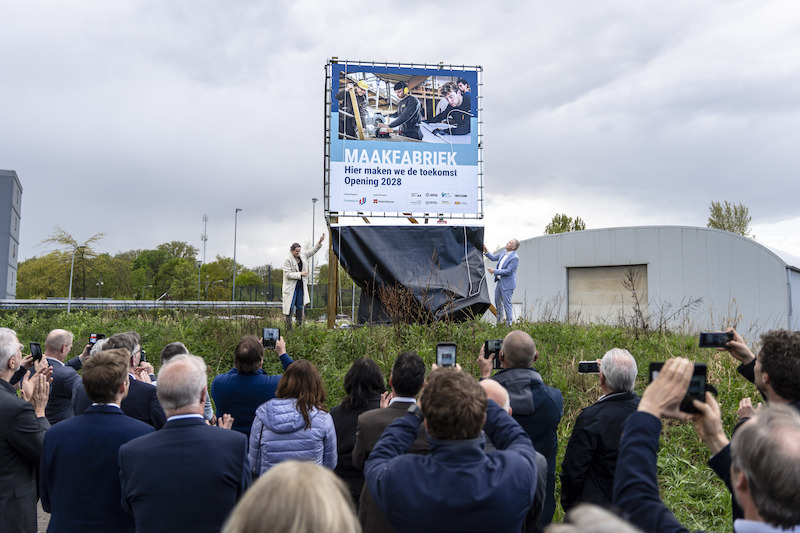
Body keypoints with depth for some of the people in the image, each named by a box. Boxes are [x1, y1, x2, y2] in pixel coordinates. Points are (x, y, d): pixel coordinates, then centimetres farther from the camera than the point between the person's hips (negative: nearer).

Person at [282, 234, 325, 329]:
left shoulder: (303, 257, 6)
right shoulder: (288, 261, -12)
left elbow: (313, 251, 13)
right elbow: (288, 274, -17)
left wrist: (320, 242, 2)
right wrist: (300, 274, -18)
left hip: (301, 285, 6)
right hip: (291, 286, -6)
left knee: (300, 305, 9)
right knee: (290, 306, -4)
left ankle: (299, 324, 17)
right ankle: (288, 326, 1)